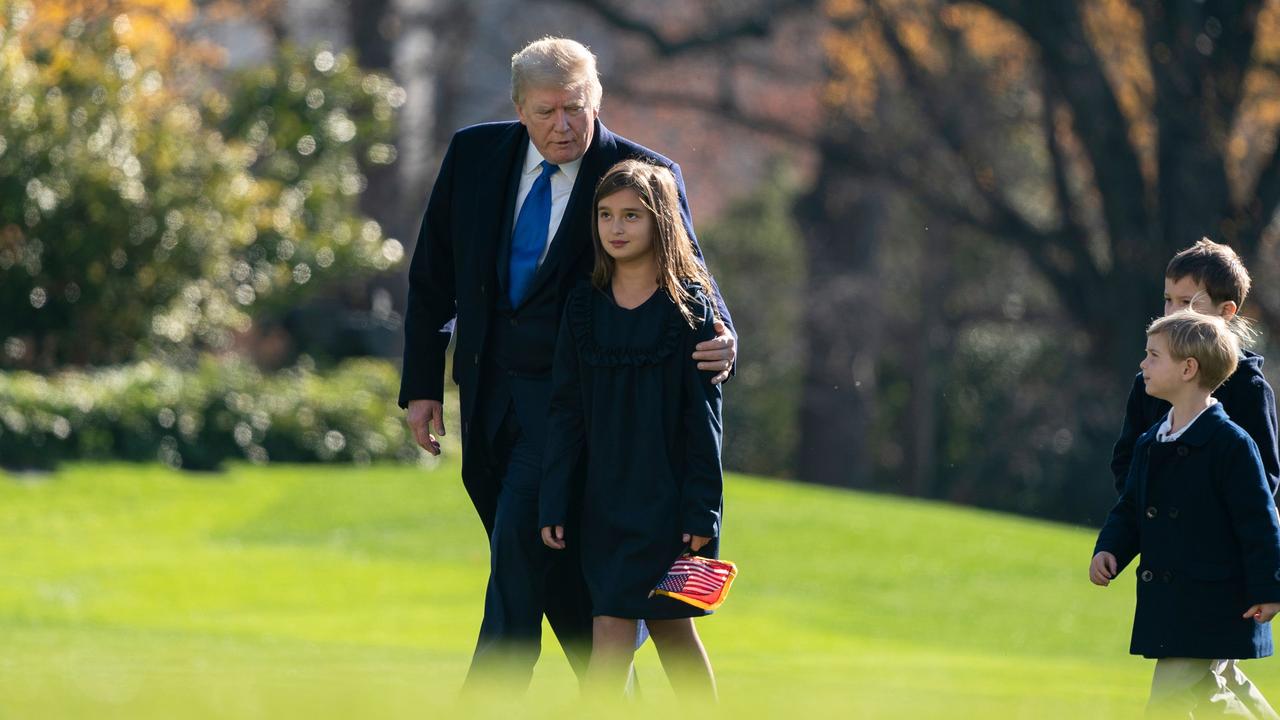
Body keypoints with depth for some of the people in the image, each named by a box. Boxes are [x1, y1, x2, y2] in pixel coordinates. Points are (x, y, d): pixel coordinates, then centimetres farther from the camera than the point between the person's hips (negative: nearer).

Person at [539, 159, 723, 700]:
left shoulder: (688, 306, -5)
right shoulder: (585, 308, 6)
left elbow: (704, 417, -6)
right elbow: (566, 412, 7)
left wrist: (703, 512, -10)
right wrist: (553, 505, 2)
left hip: (666, 495, -4)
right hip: (605, 498, 4)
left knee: (612, 626, -11)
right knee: (671, 632, 7)